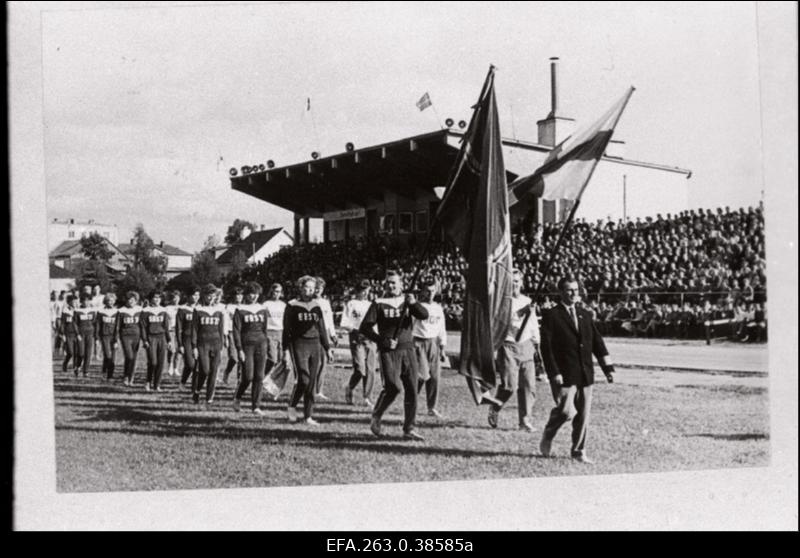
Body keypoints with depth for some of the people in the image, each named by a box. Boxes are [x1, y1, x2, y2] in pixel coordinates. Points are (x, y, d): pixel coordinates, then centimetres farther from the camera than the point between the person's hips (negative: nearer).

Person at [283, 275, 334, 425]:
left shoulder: (316, 306, 14)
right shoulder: (292, 306, 2)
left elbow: (322, 328, 18)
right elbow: (286, 329, 1)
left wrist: (327, 347, 13)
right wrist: (286, 349, -6)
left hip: (315, 345, 4)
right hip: (299, 345, -4)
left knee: (312, 381, 2)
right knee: (303, 379, -14)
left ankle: (308, 416, 7)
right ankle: (292, 407, 9)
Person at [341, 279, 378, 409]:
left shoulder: (370, 305, 19)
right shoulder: (351, 304, 3)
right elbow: (344, 324, -3)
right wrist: (356, 330, -17)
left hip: (370, 339, 5)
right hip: (357, 339, -5)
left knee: (370, 370, 0)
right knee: (360, 369, -13)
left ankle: (368, 398, 6)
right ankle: (349, 389, 13)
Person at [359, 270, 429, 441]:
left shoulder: (408, 301, 13)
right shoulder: (379, 304, 6)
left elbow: (424, 316, -4)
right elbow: (364, 327, 1)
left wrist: (414, 303, -22)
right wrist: (382, 341, -9)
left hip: (408, 350, 3)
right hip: (389, 351, -3)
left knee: (411, 390, 1)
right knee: (393, 386, -16)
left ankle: (409, 429, 9)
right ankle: (376, 418, 6)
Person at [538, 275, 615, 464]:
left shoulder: (585, 315, 15)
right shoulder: (551, 316, -3)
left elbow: (597, 342, 15)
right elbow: (546, 347, -8)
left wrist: (608, 367, 7)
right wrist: (554, 373, -15)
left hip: (585, 374, 6)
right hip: (564, 375, -5)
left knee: (583, 415, 7)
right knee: (567, 411, -13)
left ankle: (578, 451, 20)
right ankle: (547, 438, 15)